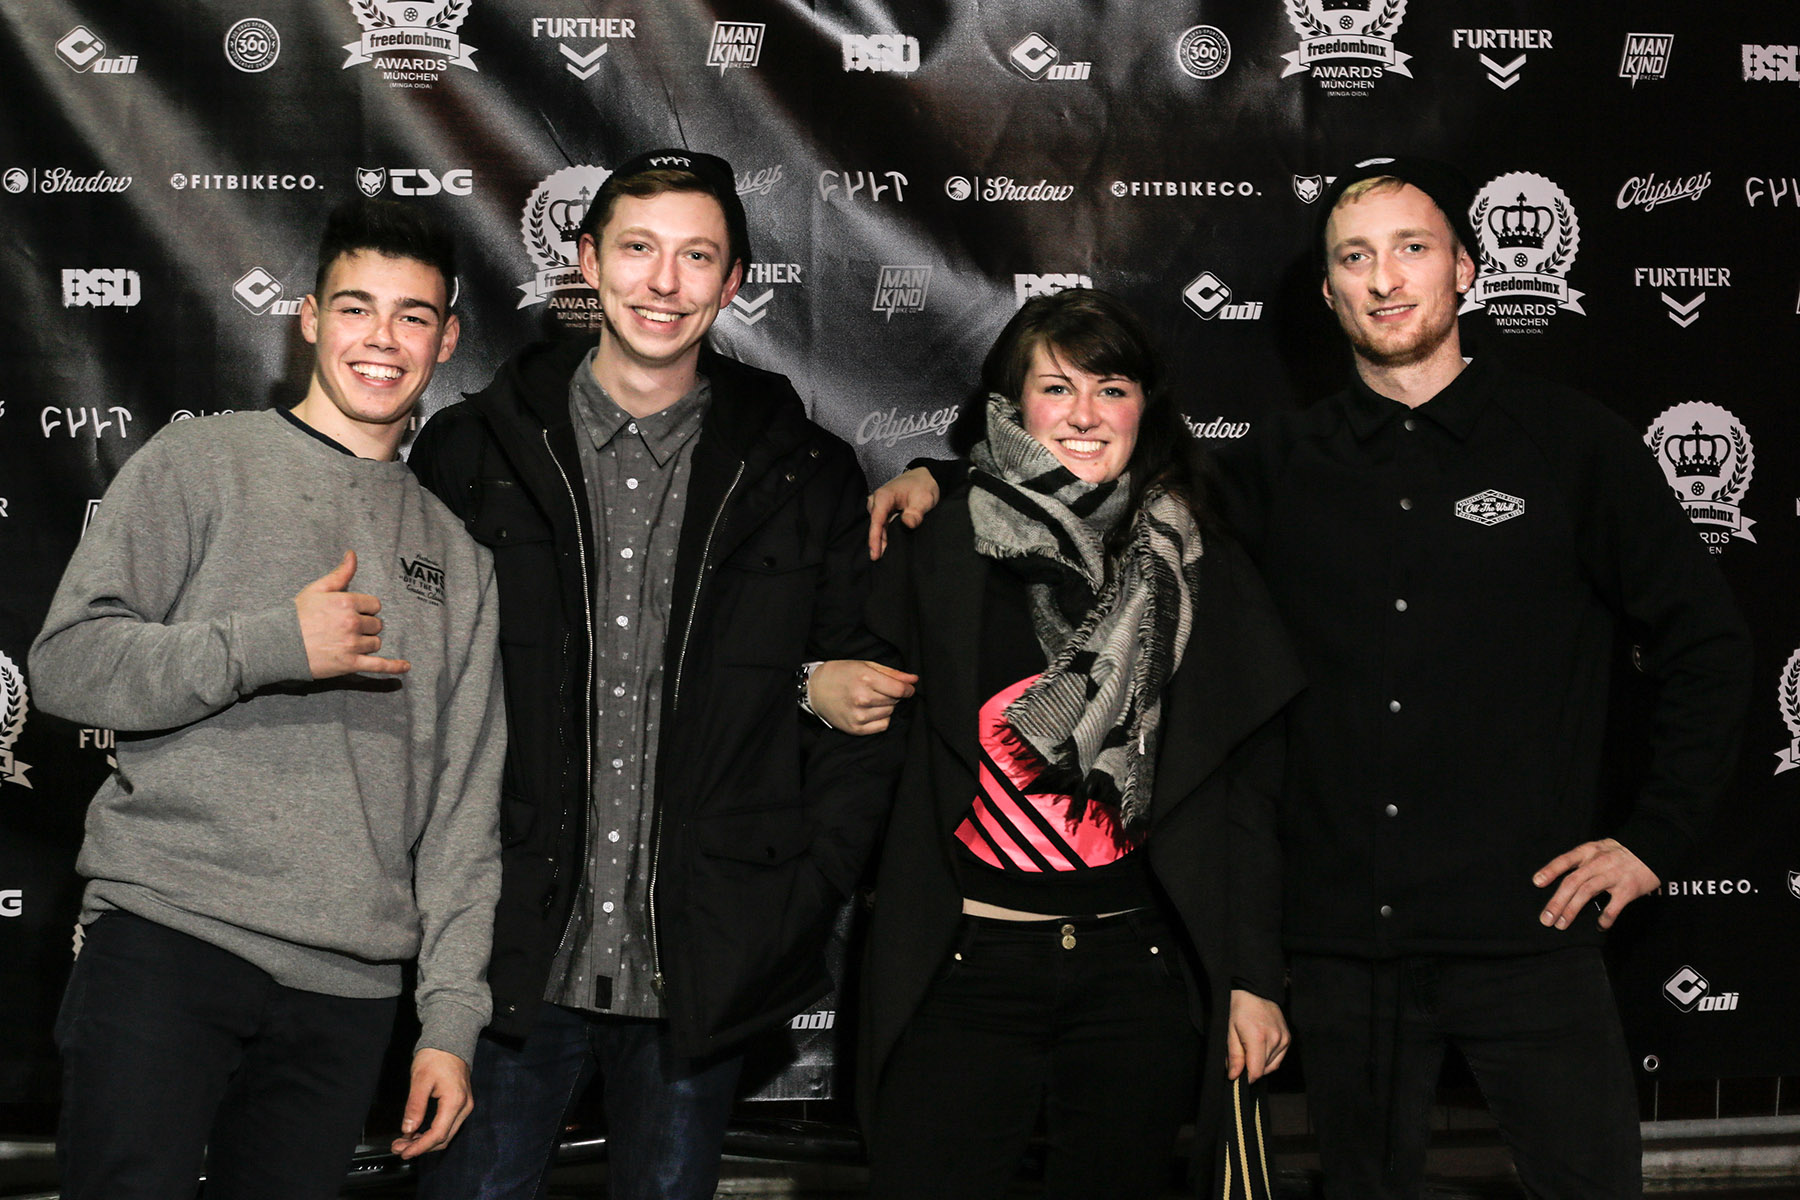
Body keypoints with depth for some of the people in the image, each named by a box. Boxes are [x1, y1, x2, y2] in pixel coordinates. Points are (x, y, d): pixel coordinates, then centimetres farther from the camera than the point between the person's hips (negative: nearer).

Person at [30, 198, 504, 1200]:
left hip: (348, 990, 3)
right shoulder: (200, 463, 7)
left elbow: (464, 803, 14)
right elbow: (67, 663, -3)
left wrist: (453, 1017, 7)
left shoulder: (454, 551, 17)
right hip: (167, 937, -3)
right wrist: (274, 644, -12)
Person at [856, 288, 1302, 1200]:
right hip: (966, 970, -1)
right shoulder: (938, 552, 3)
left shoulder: (1204, 573, 6)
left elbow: (1247, 793, 7)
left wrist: (1254, 979, 5)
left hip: (1141, 972, 1)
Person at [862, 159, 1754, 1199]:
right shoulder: (1283, 468, 9)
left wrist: (1654, 839, 1)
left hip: (1527, 931, -2)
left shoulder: (1569, 441, 2)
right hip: (1344, 940, 3)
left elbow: (1706, 644, 6)